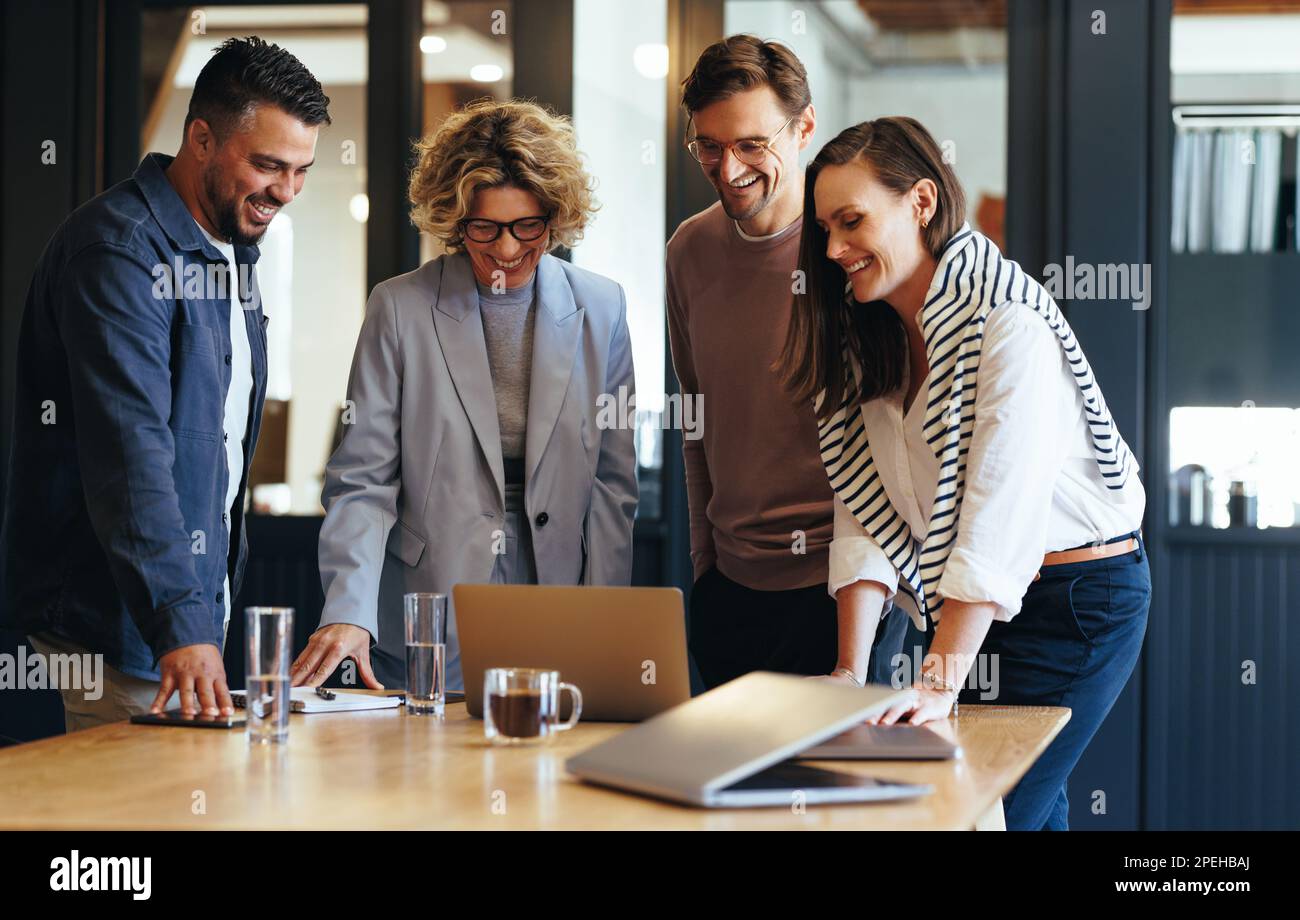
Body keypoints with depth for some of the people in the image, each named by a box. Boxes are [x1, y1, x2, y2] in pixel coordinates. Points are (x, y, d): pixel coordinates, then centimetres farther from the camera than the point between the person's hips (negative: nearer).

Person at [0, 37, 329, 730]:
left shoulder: (232, 249, 15)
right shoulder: (117, 249, -16)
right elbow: (129, 454, -27)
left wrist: (214, 609, 15)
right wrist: (179, 626, -35)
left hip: (196, 606, 9)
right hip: (121, 620, -9)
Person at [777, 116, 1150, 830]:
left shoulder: (1007, 319, -19)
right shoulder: (867, 341, 6)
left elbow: (1000, 511, -25)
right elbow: (867, 515, -1)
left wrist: (939, 683, -28)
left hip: (1078, 592, -7)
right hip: (973, 603, 7)